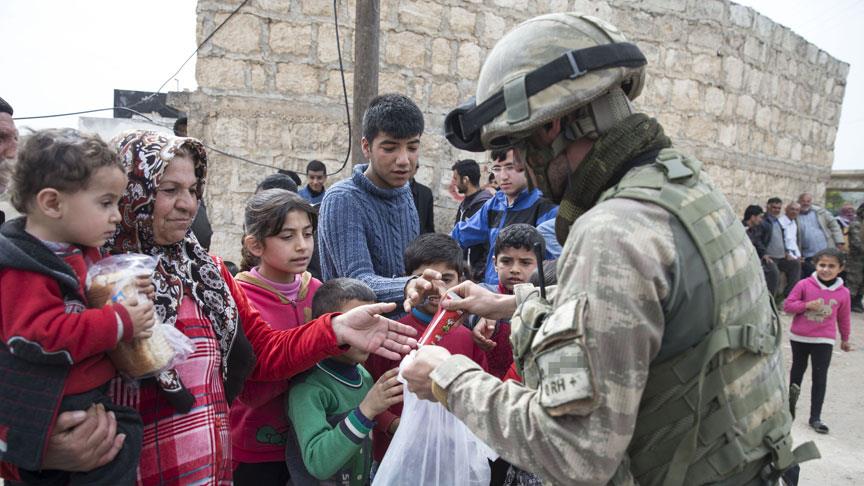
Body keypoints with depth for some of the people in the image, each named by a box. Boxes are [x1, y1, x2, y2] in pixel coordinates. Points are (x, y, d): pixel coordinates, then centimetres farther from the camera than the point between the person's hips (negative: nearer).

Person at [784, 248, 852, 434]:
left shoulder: (843, 293, -3)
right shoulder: (804, 285, -9)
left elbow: (843, 318, 10)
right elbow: (787, 305, -8)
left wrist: (845, 339, 19)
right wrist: (807, 305, -22)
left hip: (824, 341, 0)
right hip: (799, 337, 0)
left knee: (820, 378, -1)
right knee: (798, 370, 20)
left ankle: (815, 417, 5)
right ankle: (792, 392, 43)